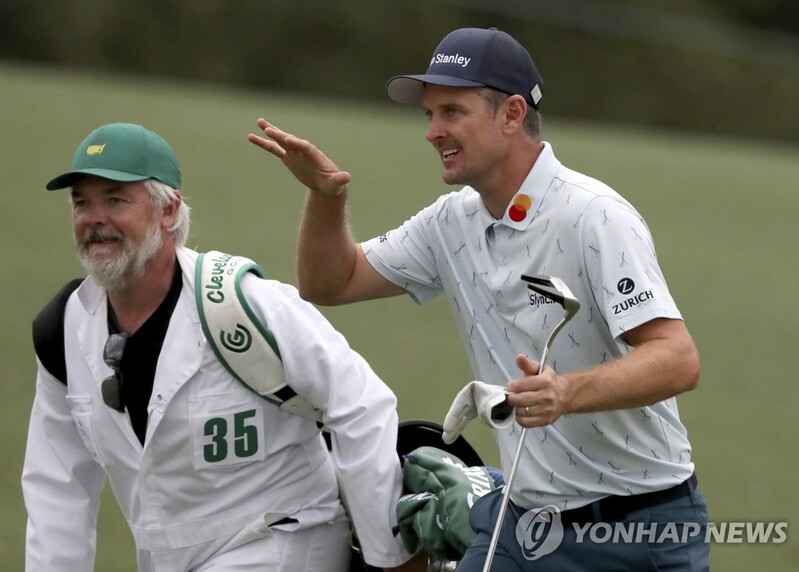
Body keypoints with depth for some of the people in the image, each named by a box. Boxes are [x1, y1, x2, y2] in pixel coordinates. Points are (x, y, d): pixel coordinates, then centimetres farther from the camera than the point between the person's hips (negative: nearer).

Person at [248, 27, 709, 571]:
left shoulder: (594, 216, -18)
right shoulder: (454, 223, 5)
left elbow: (679, 360, -27)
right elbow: (331, 283, 15)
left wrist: (567, 393, -44)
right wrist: (327, 196, -5)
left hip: (637, 528, -6)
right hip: (520, 524, 7)